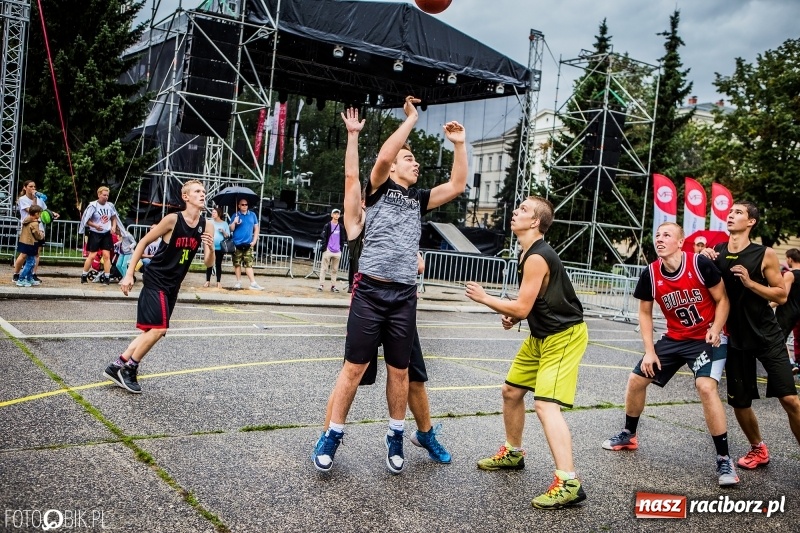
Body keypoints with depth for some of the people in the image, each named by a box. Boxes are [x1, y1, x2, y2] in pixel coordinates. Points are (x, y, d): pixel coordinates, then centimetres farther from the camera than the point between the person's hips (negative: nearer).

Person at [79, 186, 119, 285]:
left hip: (107, 234, 4)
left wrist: (113, 227, -1)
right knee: (92, 256, -2)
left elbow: (114, 218, 16)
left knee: (107, 255, 0)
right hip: (95, 234, -3)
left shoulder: (110, 205, 2)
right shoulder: (93, 205, -11)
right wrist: (95, 226, -24)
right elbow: (86, 220, -9)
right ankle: (84, 276, 12)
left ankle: (106, 278, 4)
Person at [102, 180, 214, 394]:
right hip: (156, 281, -7)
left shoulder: (206, 226, -1)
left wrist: (210, 248, -21)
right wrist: (129, 273, -10)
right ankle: (128, 369, 5)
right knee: (159, 329, -14)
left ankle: (117, 366, 23)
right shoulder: (173, 219, -16)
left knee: (153, 331, 11)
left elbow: (208, 263, 1)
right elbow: (143, 242, -8)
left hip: (173, 286, 7)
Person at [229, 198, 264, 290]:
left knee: (249, 264, -3)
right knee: (237, 263, 5)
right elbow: (231, 229, 3)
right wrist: (234, 222, -16)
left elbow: (256, 228, 10)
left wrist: (254, 240, 1)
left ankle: (253, 283, -7)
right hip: (237, 244, 0)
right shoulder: (236, 215, 3)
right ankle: (238, 282, 15)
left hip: (248, 244, 0)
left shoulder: (252, 215, 7)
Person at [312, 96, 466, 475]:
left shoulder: (419, 199, 17)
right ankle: (332, 435, 12)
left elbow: (457, 185, 11)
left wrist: (459, 145, 6)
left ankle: (395, 436, 25)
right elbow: (383, 157, -15)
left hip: (405, 296, 4)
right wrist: (411, 120, -7)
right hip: (370, 291, -4)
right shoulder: (378, 188, 4)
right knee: (354, 367, 0)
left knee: (399, 370, 10)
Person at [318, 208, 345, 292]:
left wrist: (341, 248, 9)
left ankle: (333, 286, 13)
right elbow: (323, 237, -5)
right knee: (324, 268, -2)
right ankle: (321, 285, 0)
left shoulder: (340, 227, 9)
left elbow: (343, 238, 15)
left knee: (335, 269, 8)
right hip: (328, 250, -4)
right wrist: (324, 247, -11)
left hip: (337, 251, 4)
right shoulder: (327, 225, -2)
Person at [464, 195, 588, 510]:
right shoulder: (530, 253, 9)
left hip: (564, 337, -11)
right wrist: (514, 316, 3)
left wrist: (483, 298, -10)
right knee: (511, 391, 18)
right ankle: (513, 454, 37)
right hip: (542, 335, 11)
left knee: (545, 405, -21)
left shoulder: (537, 257, -23)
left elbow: (521, 307, -23)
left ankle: (568, 483, -21)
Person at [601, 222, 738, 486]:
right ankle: (629, 435, 32)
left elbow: (722, 300, -7)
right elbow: (645, 312, 4)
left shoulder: (700, 264, -19)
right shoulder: (650, 274, -8)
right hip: (674, 339, 5)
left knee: (706, 387, -26)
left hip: (707, 339, -5)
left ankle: (724, 459, -13)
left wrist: (716, 330, -23)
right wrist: (649, 351, -1)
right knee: (636, 380, 7)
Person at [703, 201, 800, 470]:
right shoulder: (714, 253, 1)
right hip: (736, 339, 3)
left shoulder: (765, 254, -8)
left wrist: (749, 282, -21)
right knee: (739, 403, 9)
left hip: (767, 337, -3)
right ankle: (758, 449, 33)